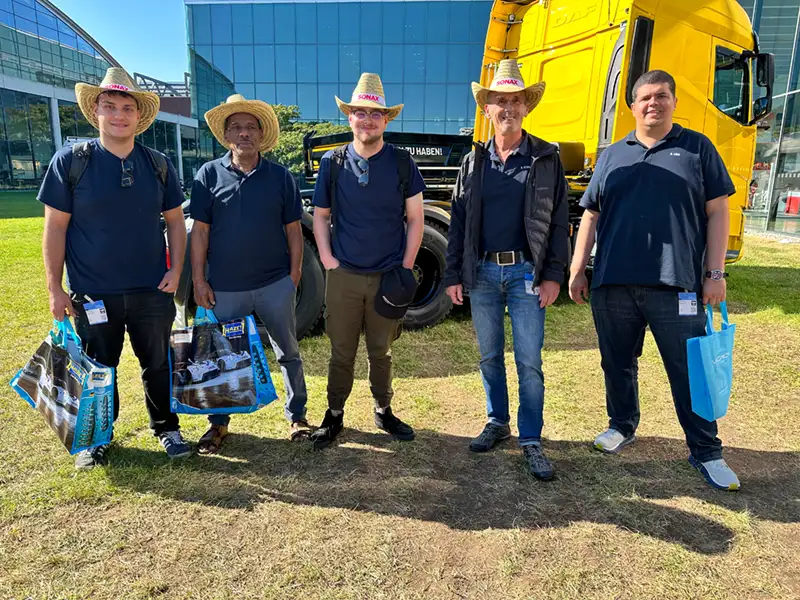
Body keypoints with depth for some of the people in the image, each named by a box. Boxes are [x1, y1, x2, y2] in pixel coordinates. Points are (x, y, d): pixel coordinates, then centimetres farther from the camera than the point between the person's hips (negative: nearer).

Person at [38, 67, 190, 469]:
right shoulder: (70, 162, -4)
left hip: (152, 291, 2)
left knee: (158, 364, 13)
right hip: (93, 295, -1)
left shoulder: (158, 165, 4)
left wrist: (175, 270, -3)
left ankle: (166, 428, 32)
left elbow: (175, 220, 8)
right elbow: (55, 227, -3)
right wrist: (55, 288, -5)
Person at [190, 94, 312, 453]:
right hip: (224, 288, 0)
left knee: (288, 353, 11)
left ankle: (297, 417, 28)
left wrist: (294, 275, -1)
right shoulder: (209, 174, 2)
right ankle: (219, 423, 30)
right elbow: (200, 230, 1)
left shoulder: (280, 177, 2)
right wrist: (198, 280, -2)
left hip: (275, 284, 0)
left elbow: (293, 230, 4)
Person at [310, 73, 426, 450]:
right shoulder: (332, 162, 1)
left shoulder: (402, 163, 0)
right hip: (343, 276, 0)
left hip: (387, 276, 0)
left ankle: (383, 411, 32)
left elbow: (415, 219, 3)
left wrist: (406, 267, -4)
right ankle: (334, 415, 26)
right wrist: (326, 258, -3)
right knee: (341, 352, 8)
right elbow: (320, 215, 9)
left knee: (381, 352, 13)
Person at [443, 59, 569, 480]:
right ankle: (497, 423, 29)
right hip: (482, 273, 3)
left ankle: (531, 441, 11)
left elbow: (559, 222, 0)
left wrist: (553, 276, -7)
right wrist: (453, 275, 3)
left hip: (525, 273, -2)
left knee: (529, 361, -1)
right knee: (489, 356, 12)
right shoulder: (474, 162, 9)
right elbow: (458, 221, 8)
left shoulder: (546, 159, 2)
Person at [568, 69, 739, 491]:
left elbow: (717, 212, 4)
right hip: (612, 284, 3)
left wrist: (715, 273, -3)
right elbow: (590, 215, 13)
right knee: (618, 363, 14)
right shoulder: (612, 156, 14)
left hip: (676, 284, -2)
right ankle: (622, 426, 34)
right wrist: (577, 269, 6)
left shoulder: (697, 148, 8)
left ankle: (706, 453, 18)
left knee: (691, 370, 3)